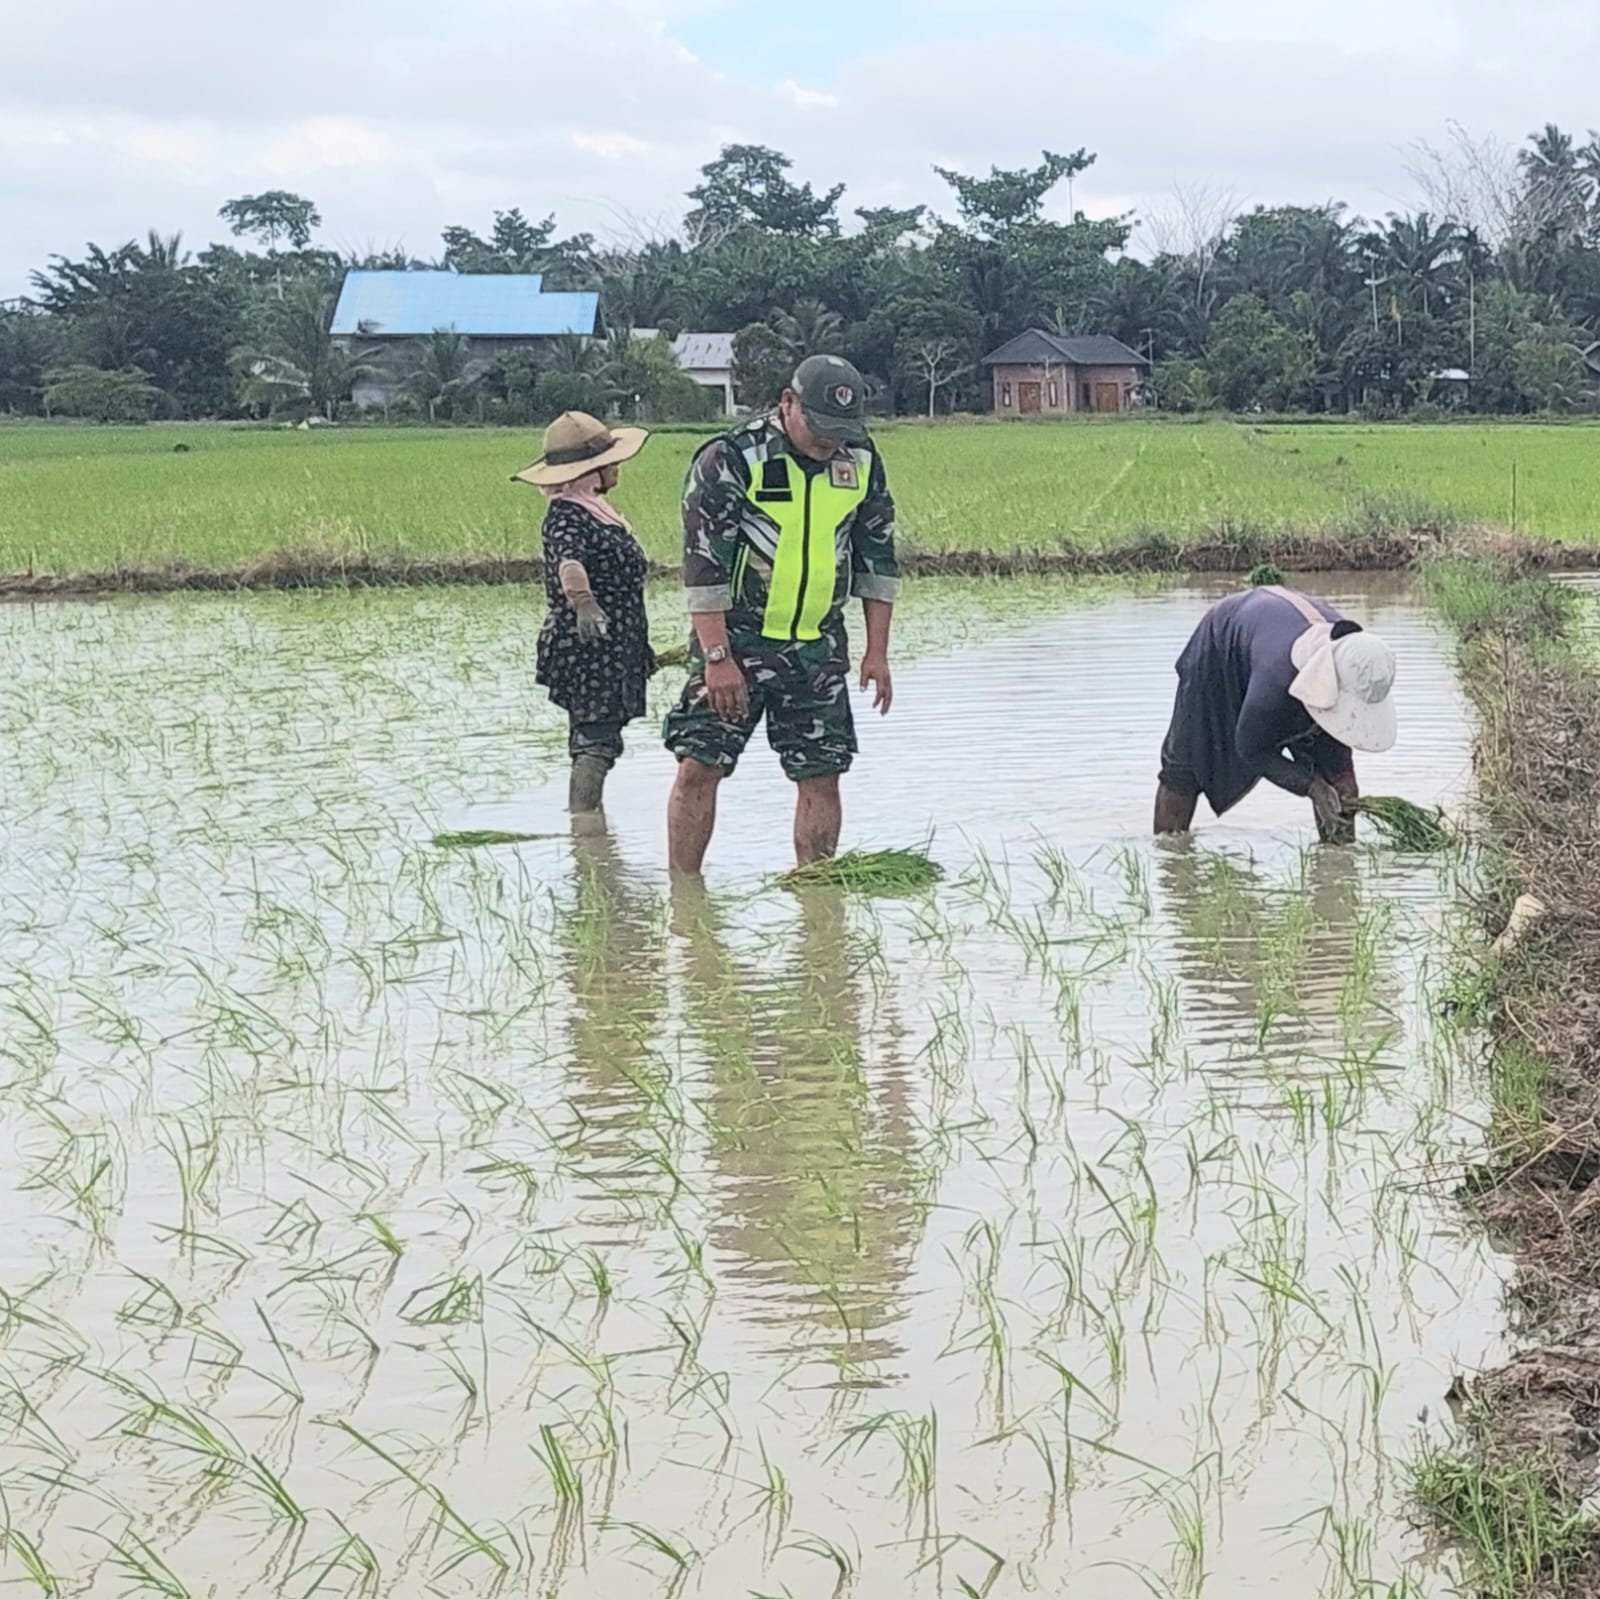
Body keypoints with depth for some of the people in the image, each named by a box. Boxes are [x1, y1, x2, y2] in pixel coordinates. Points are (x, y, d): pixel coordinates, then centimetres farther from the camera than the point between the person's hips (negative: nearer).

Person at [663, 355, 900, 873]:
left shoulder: (862, 463, 3)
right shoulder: (730, 460, -13)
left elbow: (878, 558, 11)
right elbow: (703, 564, -13)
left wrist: (877, 652, 7)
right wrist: (717, 657, -17)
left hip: (819, 647, 4)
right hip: (736, 640, -4)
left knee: (821, 776, 3)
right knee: (698, 766, -7)